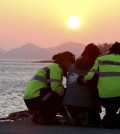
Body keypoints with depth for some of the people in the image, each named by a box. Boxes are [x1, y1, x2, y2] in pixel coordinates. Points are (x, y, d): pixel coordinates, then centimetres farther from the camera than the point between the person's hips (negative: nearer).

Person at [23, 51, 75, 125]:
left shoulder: (54, 67, 26)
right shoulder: (56, 67, -7)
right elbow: (55, 87, -20)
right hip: (35, 99, -10)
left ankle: (38, 116, 10)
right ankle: (45, 118, -10)